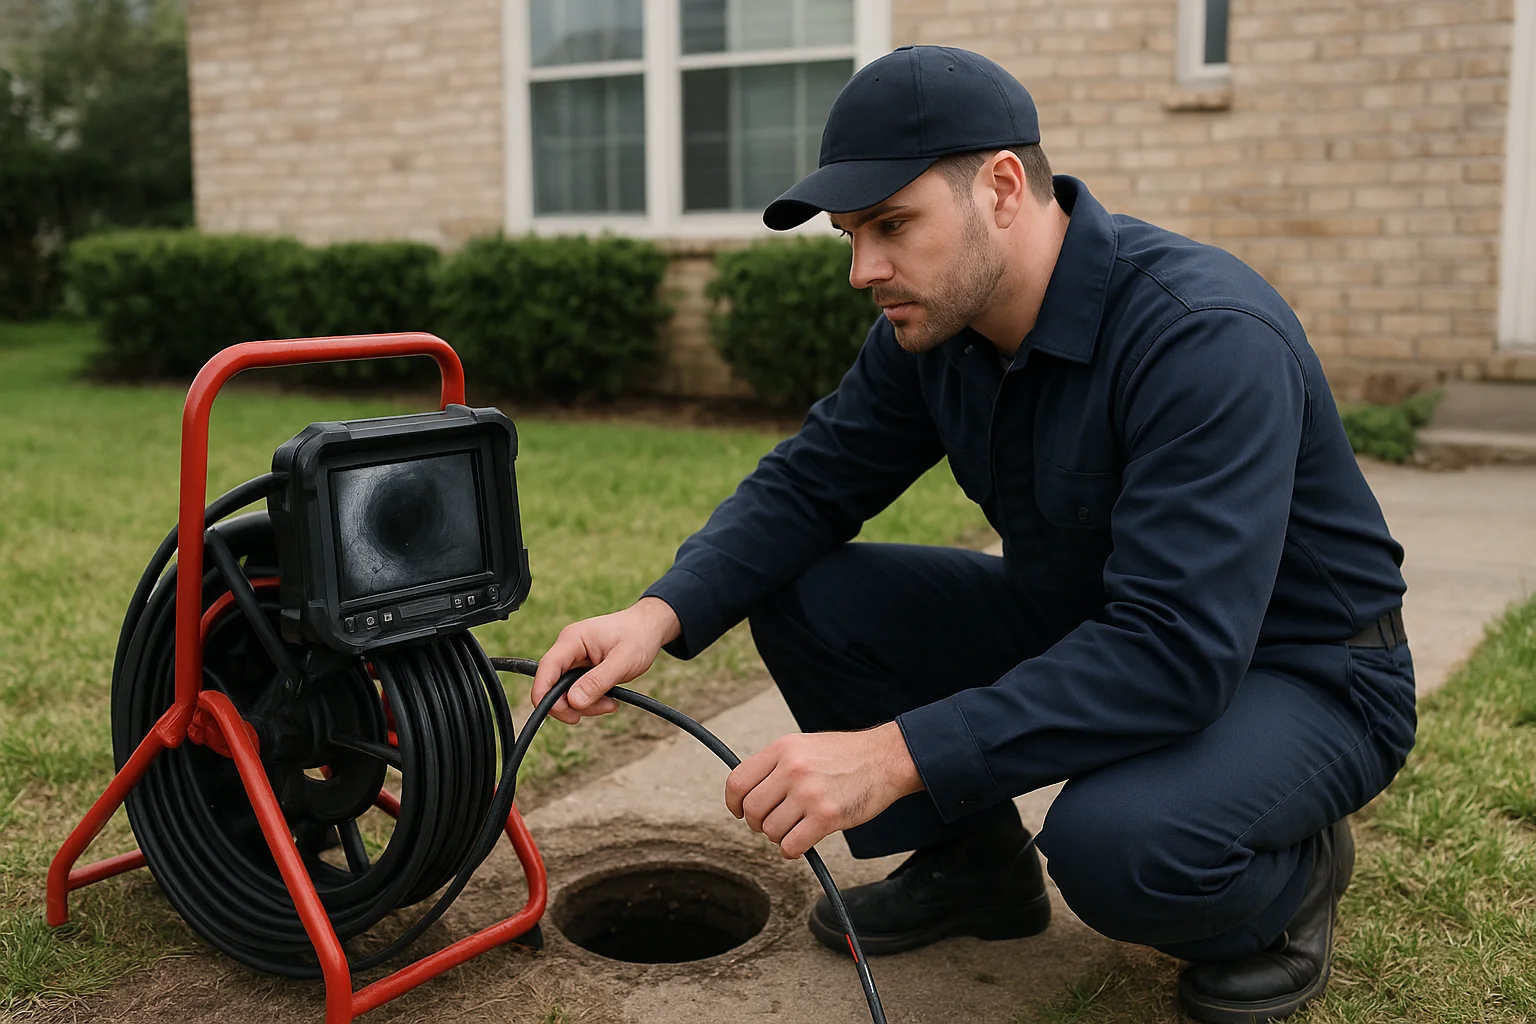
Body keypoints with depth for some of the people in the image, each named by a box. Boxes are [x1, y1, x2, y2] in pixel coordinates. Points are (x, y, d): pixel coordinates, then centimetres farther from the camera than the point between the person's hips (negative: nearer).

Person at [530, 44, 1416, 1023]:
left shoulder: (1206, 336, -32)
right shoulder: (932, 325, -7)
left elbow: (1178, 650, -38)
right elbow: (808, 482, -2)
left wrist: (896, 754, -43)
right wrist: (662, 613, -21)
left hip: (1294, 671, -6)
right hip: (1082, 622, 7)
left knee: (1119, 841, -38)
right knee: (802, 595, -8)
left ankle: (1290, 878, 0)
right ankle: (972, 867, 12)